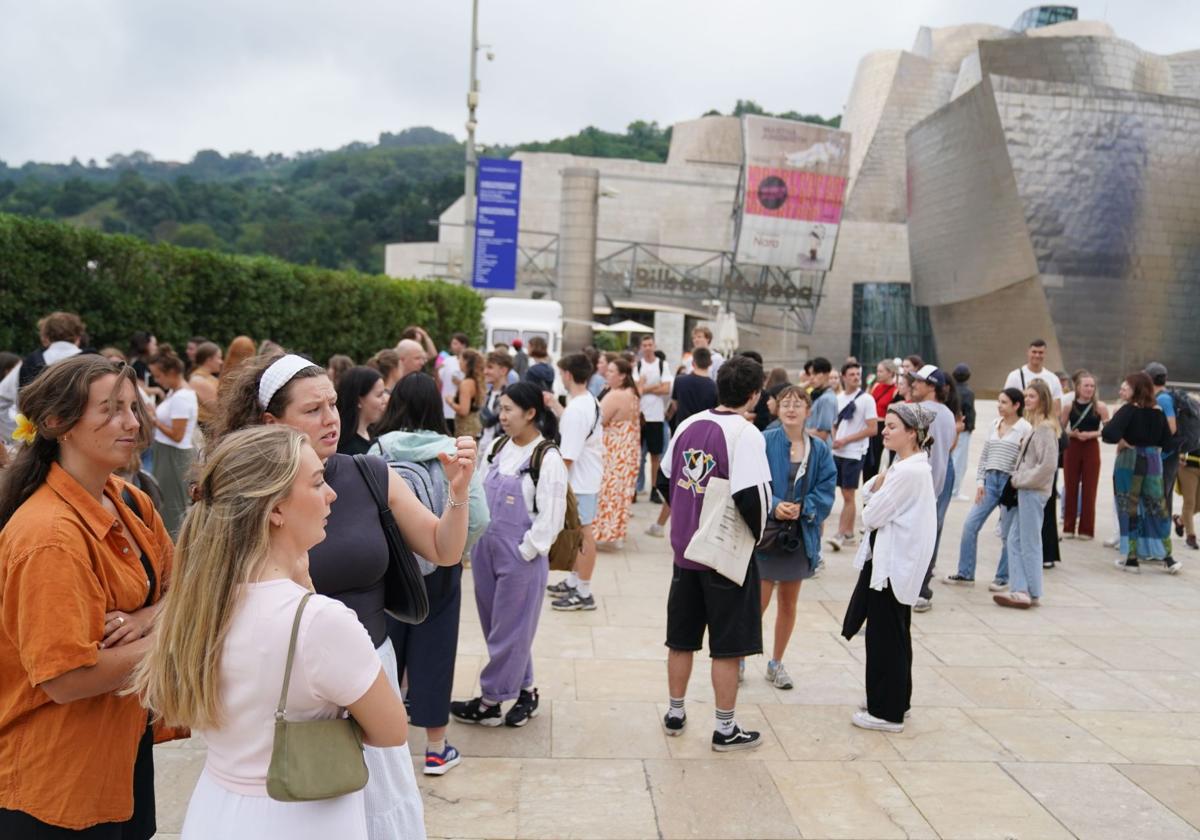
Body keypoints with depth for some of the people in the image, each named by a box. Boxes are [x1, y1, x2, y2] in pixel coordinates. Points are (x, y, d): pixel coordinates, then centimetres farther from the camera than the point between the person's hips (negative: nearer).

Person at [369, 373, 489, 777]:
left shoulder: (378, 451, -8)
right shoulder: (454, 453, -11)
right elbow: (478, 518, -12)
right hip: (439, 568, -1)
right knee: (432, 652, 8)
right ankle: (436, 748, 18)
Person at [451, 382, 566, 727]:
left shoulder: (548, 458, -14)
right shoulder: (497, 448, 8)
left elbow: (550, 518, -15)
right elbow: (480, 494, 14)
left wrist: (522, 553, -14)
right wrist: (477, 539, 8)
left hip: (520, 557, -8)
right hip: (486, 550, 8)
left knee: (509, 631, 5)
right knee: (495, 626, 16)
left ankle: (490, 702, 17)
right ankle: (525, 690, 31)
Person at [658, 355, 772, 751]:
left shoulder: (689, 424, 4)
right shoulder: (745, 433, -17)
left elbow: (664, 479, 12)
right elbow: (752, 496, -25)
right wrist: (757, 533, -8)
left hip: (685, 548, 6)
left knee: (681, 639, 16)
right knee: (727, 645, 6)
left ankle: (675, 714, 30)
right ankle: (726, 729, 15)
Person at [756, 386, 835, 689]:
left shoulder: (819, 450, 2)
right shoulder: (764, 442, -8)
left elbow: (825, 491, -1)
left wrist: (802, 508, -16)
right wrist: (773, 505, -24)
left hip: (800, 535, 4)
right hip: (766, 533, -4)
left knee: (788, 604, 14)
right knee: (758, 603, -2)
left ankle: (776, 663, 30)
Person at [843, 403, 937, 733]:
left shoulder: (909, 472, -22)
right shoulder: (903, 465, 10)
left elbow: (872, 516, -19)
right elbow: (866, 497, 11)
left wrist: (877, 489, 0)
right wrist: (877, 485, -9)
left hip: (893, 562, -10)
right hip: (889, 557, 10)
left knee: (885, 635, -1)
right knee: (893, 634, 18)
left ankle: (887, 711, 9)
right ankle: (895, 700, 30)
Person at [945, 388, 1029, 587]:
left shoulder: (1025, 428, -6)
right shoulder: (994, 424, 11)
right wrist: (980, 481, 7)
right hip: (990, 480, 6)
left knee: (1008, 532, 3)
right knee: (970, 525, 1)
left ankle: (1003, 577, 17)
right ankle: (965, 573, 11)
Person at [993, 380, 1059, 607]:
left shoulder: (1045, 428, -14)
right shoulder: (1035, 426, 13)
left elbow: (1048, 464, -20)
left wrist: (1022, 479, -13)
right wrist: (1018, 477, 8)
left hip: (1034, 492, -9)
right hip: (1025, 489, 9)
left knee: (1029, 543, 0)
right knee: (1013, 540, 9)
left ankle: (1031, 593, 9)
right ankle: (1020, 588, 13)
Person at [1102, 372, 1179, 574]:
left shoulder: (1129, 410, -12)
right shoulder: (1158, 411, 5)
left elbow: (1109, 433, -24)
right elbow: (1166, 439, 13)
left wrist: (1123, 442, -8)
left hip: (1129, 460, -5)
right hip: (1153, 460, 5)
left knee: (1129, 508, 5)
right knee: (1157, 506, 12)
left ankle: (1132, 558, 9)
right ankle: (1167, 557, 12)